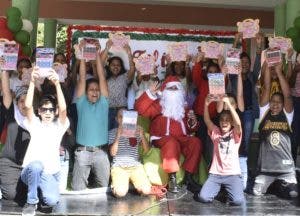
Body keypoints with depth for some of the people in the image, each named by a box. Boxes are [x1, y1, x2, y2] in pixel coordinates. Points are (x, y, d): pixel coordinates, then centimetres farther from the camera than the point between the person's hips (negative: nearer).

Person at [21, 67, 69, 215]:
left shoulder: (59, 126, 3)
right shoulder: (34, 124, 4)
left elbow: (63, 108, -16)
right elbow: (28, 106, -14)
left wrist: (57, 83, -26)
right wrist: (32, 81, -23)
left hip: (50, 173, 0)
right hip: (31, 170, 0)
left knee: (52, 201, -26)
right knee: (36, 165, -37)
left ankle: (40, 188, 11)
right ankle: (31, 201, -13)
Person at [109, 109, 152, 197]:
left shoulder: (136, 131, 10)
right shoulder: (112, 132, 6)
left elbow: (146, 150, 3)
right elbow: (112, 153, -6)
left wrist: (142, 135, -13)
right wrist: (118, 136, -16)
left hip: (136, 165, 2)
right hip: (118, 166, -2)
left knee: (146, 190, -19)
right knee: (121, 192, -26)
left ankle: (133, 181, 12)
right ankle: (115, 184, 9)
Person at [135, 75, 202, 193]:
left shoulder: (183, 107, 24)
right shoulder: (158, 104, 12)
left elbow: (191, 129, 25)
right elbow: (140, 108, -6)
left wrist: (193, 121, 2)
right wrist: (150, 93, -14)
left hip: (182, 138, 4)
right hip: (162, 138, -4)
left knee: (195, 142, -25)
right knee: (172, 143, -38)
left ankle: (189, 177, -23)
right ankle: (172, 178, -34)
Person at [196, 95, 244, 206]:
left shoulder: (235, 134, 2)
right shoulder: (216, 132, 9)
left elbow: (238, 123, -18)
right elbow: (207, 121, -7)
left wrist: (229, 104, -27)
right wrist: (206, 105, -23)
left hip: (232, 174, -1)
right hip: (215, 173, 2)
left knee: (238, 201, -21)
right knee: (203, 197, -16)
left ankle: (227, 189, 13)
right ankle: (218, 188, 16)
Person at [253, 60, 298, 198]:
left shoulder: (287, 115, 4)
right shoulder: (264, 112, 4)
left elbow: (287, 95, -10)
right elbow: (267, 88, -3)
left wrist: (278, 71, -13)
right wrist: (267, 65, -8)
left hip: (286, 165, 0)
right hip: (266, 165, 0)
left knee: (292, 193, -5)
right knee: (257, 192, -7)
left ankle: (280, 187, 27)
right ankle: (271, 185, 25)